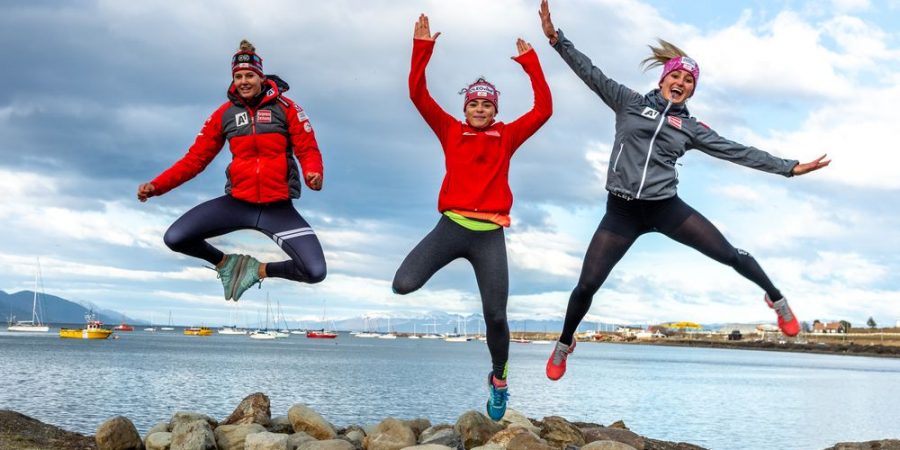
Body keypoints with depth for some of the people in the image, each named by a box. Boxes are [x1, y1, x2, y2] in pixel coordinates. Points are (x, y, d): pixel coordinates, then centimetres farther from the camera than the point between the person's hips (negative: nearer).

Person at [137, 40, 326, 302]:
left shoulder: (285, 107, -2)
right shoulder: (225, 113, 4)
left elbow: (308, 150, -3)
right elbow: (196, 157, 4)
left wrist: (313, 174, -28)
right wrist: (157, 186, -8)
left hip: (278, 208, -2)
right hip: (238, 203, 2)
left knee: (316, 272, -19)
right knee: (174, 238, -15)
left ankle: (261, 270, 13)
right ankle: (227, 264, 14)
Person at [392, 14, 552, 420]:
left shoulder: (506, 137, 11)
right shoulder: (451, 131, 10)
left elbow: (543, 110, 1)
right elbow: (418, 95, 2)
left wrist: (530, 63, -3)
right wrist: (422, 48, -6)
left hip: (490, 234, 0)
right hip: (452, 226, 0)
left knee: (496, 316, 1)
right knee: (403, 285, -26)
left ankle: (499, 379, 25)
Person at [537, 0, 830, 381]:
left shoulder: (690, 128, 8)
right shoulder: (630, 103, 5)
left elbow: (737, 151, 7)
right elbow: (592, 74, -2)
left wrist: (789, 167, 3)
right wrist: (555, 38, -12)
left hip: (666, 208, 1)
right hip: (622, 211, -1)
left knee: (729, 254, -1)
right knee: (587, 285, -5)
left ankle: (776, 300, 27)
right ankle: (564, 345, 21)